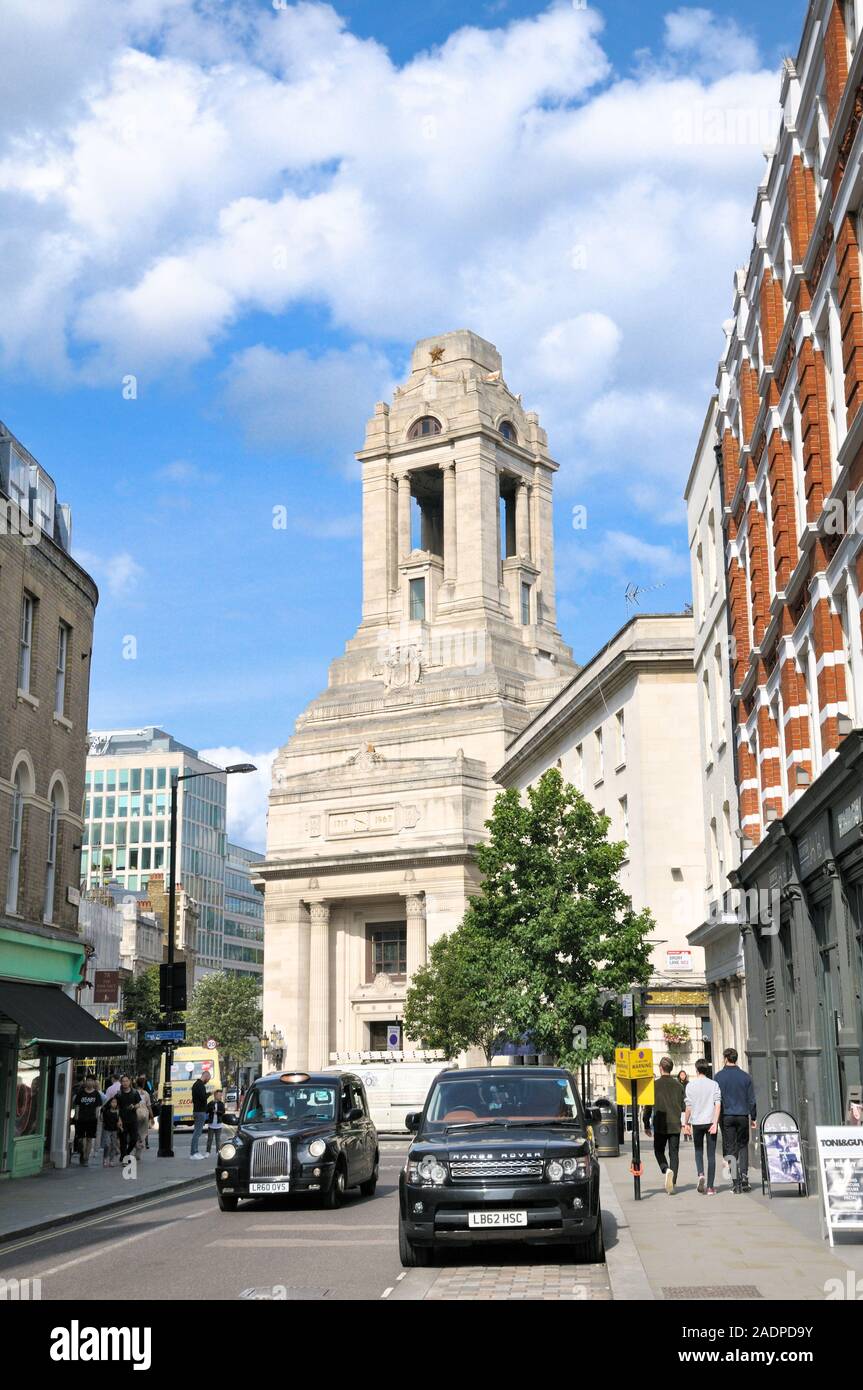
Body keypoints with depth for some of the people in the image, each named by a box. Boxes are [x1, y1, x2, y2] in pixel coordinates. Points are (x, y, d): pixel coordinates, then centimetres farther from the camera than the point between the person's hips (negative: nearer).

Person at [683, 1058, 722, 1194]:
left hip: (697, 1122, 0)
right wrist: (715, 1123, -10)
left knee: (698, 1151, 16)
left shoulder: (690, 1085, -2)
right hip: (711, 1121, 0)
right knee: (711, 1154, 4)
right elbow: (718, 1104, -8)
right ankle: (710, 1187, 2)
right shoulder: (714, 1084, 1)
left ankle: (701, 1174, -11)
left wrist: (686, 1123, 7)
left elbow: (689, 1106, -3)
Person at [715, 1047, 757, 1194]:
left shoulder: (719, 1076, -3)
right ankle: (744, 1179, 6)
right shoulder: (745, 1076, 3)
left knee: (730, 1149, 2)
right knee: (743, 1146, 14)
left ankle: (735, 1182, -3)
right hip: (743, 1116, 2)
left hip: (726, 1116, -2)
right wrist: (753, 1117, 12)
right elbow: (751, 1099, 5)